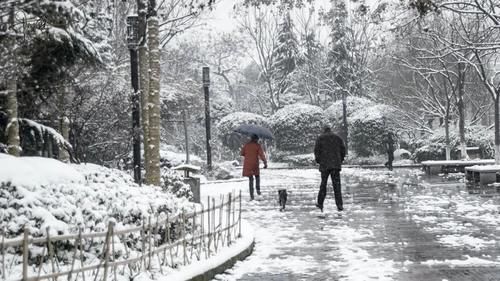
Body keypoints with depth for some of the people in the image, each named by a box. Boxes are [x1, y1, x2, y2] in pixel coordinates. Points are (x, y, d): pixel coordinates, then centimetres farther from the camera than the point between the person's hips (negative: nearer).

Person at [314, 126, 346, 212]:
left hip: (324, 165, -1)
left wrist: (318, 161, 9)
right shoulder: (338, 138, 12)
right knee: (336, 185, 0)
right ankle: (339, 205, -9)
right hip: (336, 164, 1)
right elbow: (343, 150, 8)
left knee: (323, 183, 10)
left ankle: (320, 204, 12)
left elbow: (316, 150, -3)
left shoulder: (320, 138, 5)